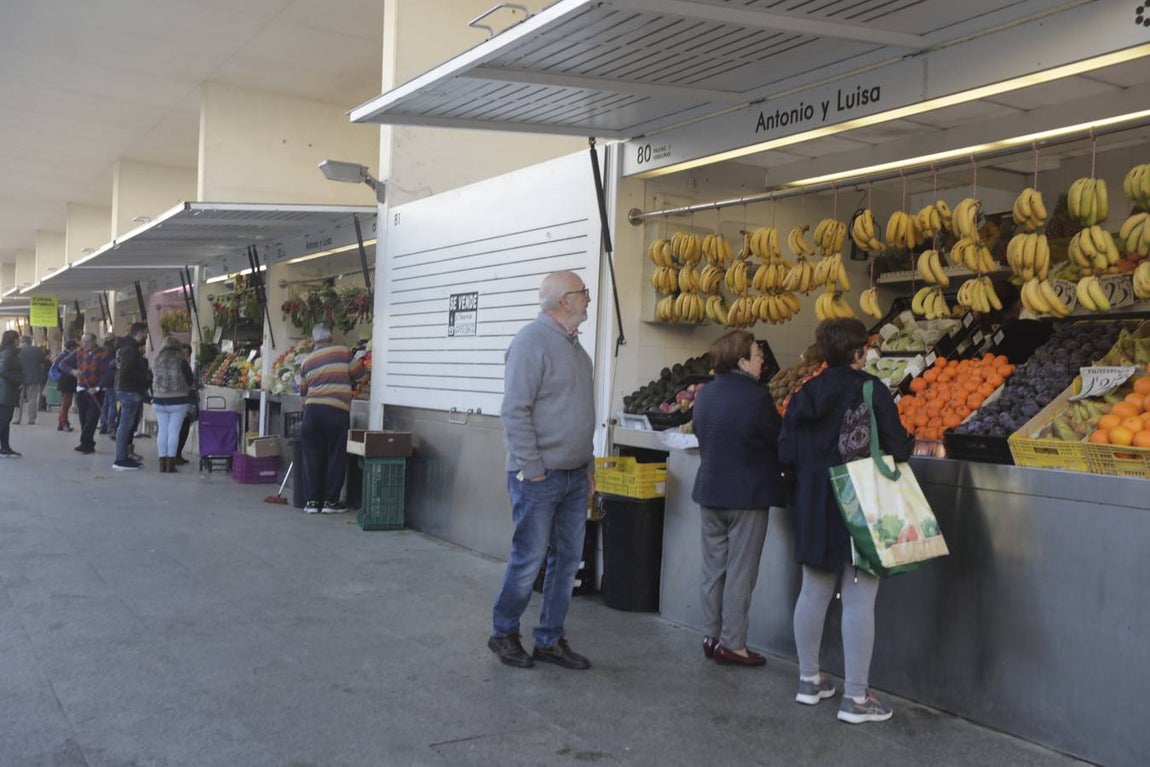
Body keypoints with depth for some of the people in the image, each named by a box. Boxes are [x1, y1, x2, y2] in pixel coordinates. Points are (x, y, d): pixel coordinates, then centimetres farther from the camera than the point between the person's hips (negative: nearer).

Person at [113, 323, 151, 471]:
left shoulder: (128, 346, 16)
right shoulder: (131, 349, -16)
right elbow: (126, 372, -24)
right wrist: (146, 375, -16)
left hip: (127, 391, 11)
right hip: (130, 392, -11)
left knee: (127, 426, 15)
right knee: (126, 426, -7)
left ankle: (124, 457, 21)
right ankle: (121, 460, -4)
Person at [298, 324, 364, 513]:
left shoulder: (307, 360, 13)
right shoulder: (343, 352, 3)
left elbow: (303, 391, 16)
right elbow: (357, 372, 9)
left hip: (312, 410, 3)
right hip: (337, 410, -3)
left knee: (312, 457, 10)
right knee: (336, 457, 5)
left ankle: (311, 501, 12)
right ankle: (330, 501, 7)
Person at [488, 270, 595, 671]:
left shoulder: (574, 346, 15)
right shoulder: (532, 341, -13)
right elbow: (515, 411, -17)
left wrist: (589, 466, 17)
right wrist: (532, 470, -18)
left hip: (575, 476, 8)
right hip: (539, 476, -8)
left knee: (567, 559, 11)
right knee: (528, 559, 0)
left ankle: (550, 640, 22)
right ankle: (503, 634, 20)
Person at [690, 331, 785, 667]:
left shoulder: (704, 394, 3)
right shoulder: (756, 397, -18)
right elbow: (780, 442, -10)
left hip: (709, 490, 7)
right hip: (748, 494, -6)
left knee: (713, 568, 14)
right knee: (740, 573, 3)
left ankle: (711, 636, 21)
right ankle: (731, 644, 8)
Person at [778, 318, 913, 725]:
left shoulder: (804, 394, 5)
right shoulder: (870, 390, -12)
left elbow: (786, 455, 4)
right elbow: (896, 448, -15)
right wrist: (909, 443, 7)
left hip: (813, 509, 6)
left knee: (813, 593, 15)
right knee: (859, 602, 0)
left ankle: (809, 680, 27)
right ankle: (855, 698, 6)